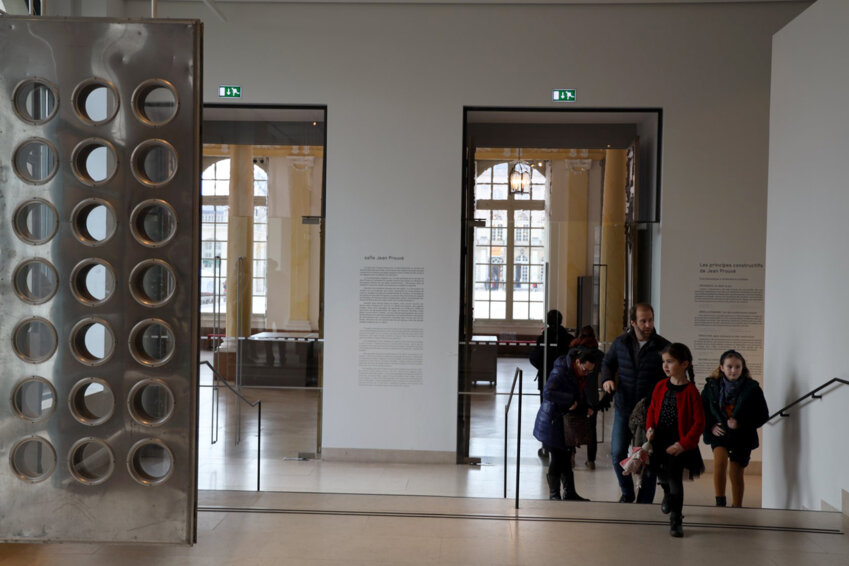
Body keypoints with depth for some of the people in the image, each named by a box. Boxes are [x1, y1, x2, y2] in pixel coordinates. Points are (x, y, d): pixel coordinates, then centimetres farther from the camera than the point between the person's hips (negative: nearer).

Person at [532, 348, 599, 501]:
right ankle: (554, 495, 9)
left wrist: (588, 408, 2)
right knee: (556, 460, -2)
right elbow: (548, 393, -31)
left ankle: (569, 493, 23)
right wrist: (570, 400, -29)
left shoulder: (581, 376, 7)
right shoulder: (560, 372, -20)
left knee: (566, 459, 15)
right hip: (554, 423, -8)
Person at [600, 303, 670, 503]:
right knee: (617, 453, 3)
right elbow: (607, 363, 17)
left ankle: (644, 501, 17)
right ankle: (627, 492, 28)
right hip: (623, 408, 2)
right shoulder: (620, 343, 0)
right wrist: (606, 379, -3)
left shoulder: (663, 347, -8)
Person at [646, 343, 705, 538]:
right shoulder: (660, 387, 1)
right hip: (660, 440, 5)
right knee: (662, 475, 20)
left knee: (675, 478, -5)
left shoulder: (690, 391, -15)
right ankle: (668, 496, 53)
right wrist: (650, 428, -4)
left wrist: (684, 444, -19)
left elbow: (699, 422, -14)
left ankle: (675, 520, 9)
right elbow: (652, 410, 15)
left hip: (679, 443, -5)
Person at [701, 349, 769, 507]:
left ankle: (737, 507, 25)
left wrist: (741, 423, -15)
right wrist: (710, 426, -7)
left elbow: (763, 415, -3)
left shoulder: (752, 388, -6)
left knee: (736, 473, 6)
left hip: (742, 436, 0)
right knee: (720, 460, -25)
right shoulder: (712, 386, -2)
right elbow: (701, 410, 10)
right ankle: (720, 503, -18)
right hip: (719, 434, 0)